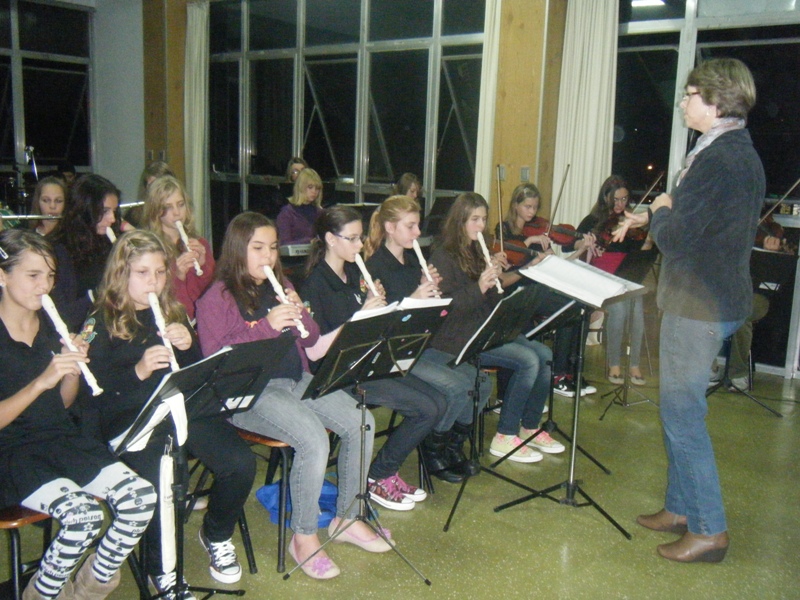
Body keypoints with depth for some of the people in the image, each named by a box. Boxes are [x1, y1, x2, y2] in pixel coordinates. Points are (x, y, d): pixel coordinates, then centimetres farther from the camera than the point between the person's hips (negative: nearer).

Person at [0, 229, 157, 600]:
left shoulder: (51, 325, 9)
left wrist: (74, 369, -5)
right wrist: (41, 381, -24)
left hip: (59, 438, 6)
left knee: (141, 497, -17)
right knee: (83, 516, -31)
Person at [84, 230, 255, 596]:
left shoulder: (174, 313, 19)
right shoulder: (101, 322, 4)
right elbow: (96, 391, -6)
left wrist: (188, 345, -3)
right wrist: (138, 371, -22)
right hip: (129, 417, -4)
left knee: (241, 463, -20)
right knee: (166, 478, -33)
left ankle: (216, 535, 11)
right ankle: (161, 570, -4)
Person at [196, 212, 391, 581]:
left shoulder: (281, 286, 17)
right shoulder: (217, 298, -1)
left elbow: (312, 342, 16)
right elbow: (215, 357, -13)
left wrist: (300, 315, -6)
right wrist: (266, 326, -21)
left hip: (298, 380, 7)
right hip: (249, 391, -6)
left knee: (361, 423, -12)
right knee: (314, 439, -29)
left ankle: (346, 520, 7)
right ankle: (303, 538, -7)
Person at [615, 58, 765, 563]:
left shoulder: (719, 158, -21)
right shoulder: (742, 151, 13)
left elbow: (676, 237, -23)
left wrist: (659, 211, -4)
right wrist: (654, 216, 18)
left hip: (700, 307, -11)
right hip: (715, 298, 11)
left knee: (683, 415, -1)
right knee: (679, 410, 18)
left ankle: (710, 530, 11)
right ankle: (681, 509, 31)